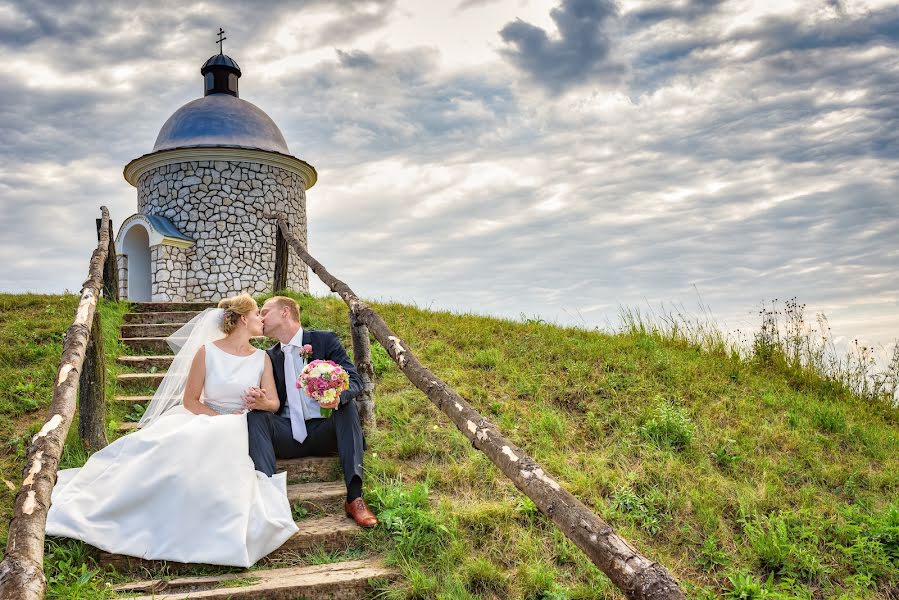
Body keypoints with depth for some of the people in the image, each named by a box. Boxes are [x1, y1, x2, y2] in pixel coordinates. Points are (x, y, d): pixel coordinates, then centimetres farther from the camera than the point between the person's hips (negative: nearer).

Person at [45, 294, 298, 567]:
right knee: (166, 449, -27)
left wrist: (262, 402, -20)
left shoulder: (262, 358, 6)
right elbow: (190, 400, 0)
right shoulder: (207, 352, -1)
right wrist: (218, 419, -14)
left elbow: (274, 402, 3)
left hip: (240, 429, 1)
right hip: (201, 419, -1)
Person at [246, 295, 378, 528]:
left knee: (347, 404, -29)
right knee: (255, 416, -21)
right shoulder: (269, 356, 14)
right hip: (288, 436, 3)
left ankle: (354, 497, -34)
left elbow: (354, 380, -7)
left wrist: (338, 396, -31)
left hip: (325, 432, -2)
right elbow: (275, 404, 13)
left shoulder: (326, 340, 3)